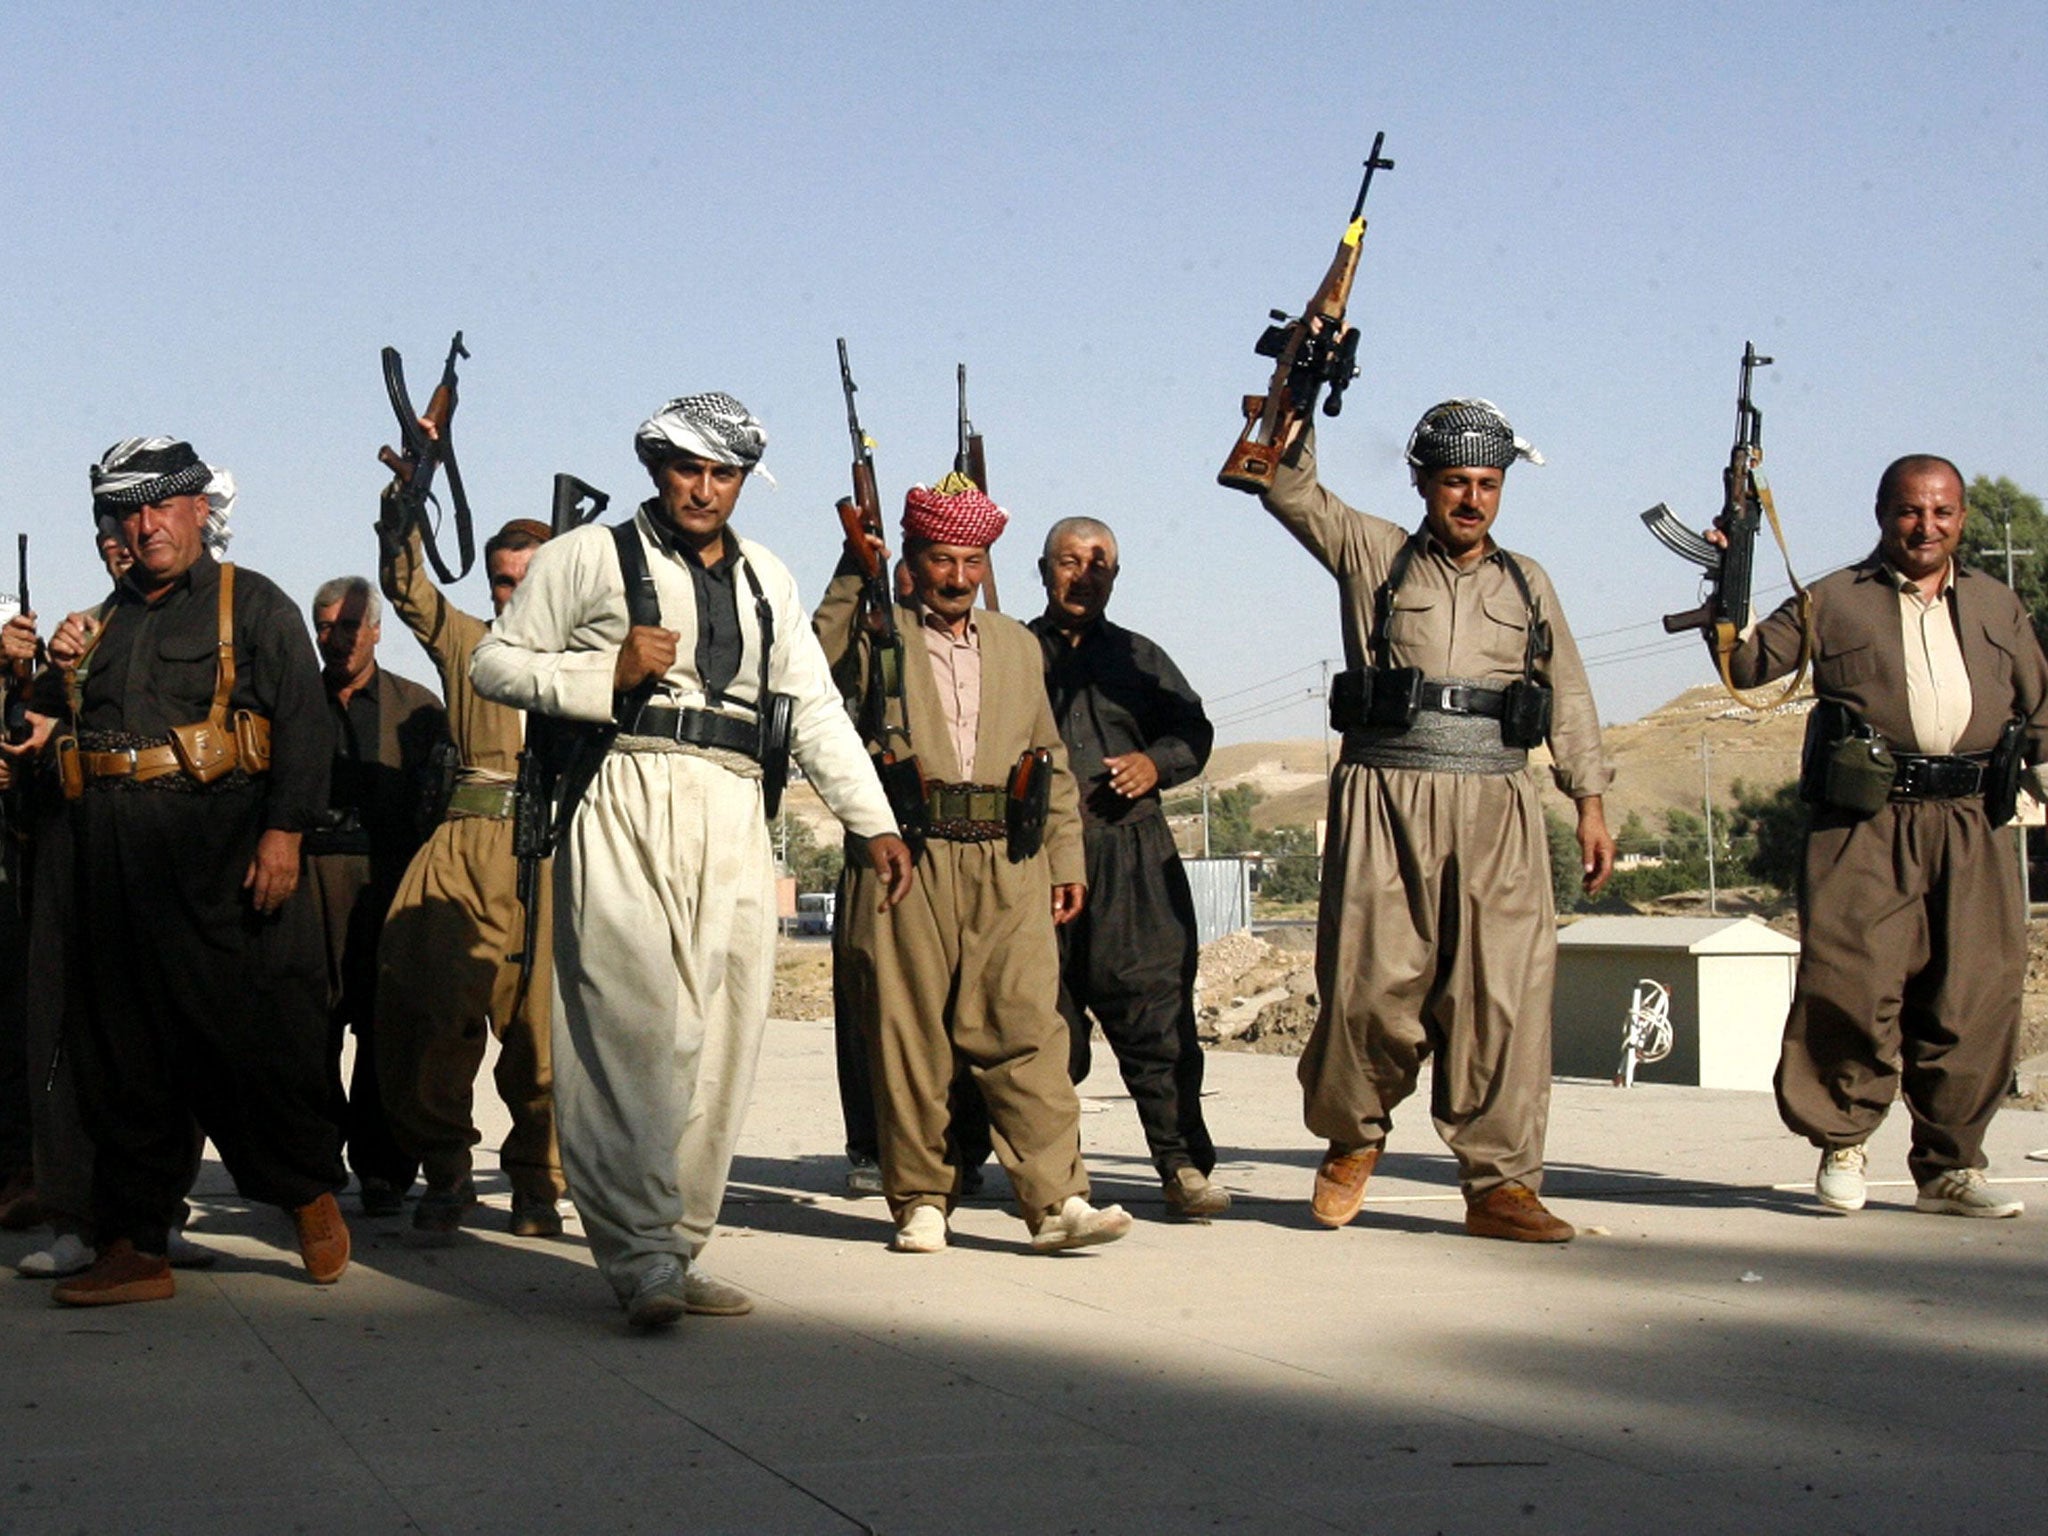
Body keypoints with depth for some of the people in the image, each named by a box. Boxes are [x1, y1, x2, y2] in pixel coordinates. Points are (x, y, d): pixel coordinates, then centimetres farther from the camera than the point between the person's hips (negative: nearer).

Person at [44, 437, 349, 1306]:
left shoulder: (253, 605, 4)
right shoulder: (109, 622, 22)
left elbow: (303, 724, -6)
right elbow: (75, 733, 25)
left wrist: (283, 831, -16)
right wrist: (67, 674, 7)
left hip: (218, 850, -6)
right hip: (116, 863, 6)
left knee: (254, 1031, -6)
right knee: (126, 1055, 5)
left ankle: (312, 1198, 14)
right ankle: (134, 1247, 9)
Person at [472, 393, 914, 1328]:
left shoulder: (765, 578, 24)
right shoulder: (588, 557, 10)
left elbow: (817, 708, 23)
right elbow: (494, 663, 7)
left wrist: (874, 822, 14)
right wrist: (608, 673, -7)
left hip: (734, 820, 5)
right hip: (625, 804, -5)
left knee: (720, 1039, 0)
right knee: (635, 1028, -16)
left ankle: (676, 1253, 6)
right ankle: (643, 1257, -18)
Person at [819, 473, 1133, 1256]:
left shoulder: (1017, 646, 22)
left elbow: (1051, 758, 24)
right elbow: (819, 661, -11)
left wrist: (1065, 856, 17)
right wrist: (855, 571, -13)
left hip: (1008, 867, 2)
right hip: (907, 863, -2)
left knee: (1025, 1025, -7)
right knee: (908, 1035, 0)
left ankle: (1056, 1199, -9)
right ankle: (921, 1199, 9)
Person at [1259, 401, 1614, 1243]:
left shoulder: (1527, 582, 18)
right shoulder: (1373, 555, 10)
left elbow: (1569, 699, 18)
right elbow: (1289, 489, 4)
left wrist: (1590, 803, 12)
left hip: (1497, 805, 2)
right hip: (1386, 797, -2)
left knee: (1503, 995, -4)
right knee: (1372, 985, -4)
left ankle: (1500, 1183, 1)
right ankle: (1353, 1136, 21)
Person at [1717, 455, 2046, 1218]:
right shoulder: (1835, 601, 8)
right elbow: (1746, 666, 3)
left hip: (1970, 822, 3)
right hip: (1865, 821, -3)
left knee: (1974, 997, 2)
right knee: (1850, 982, -10)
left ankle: (1950, 1167, 13)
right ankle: (1844, 1142, 10)